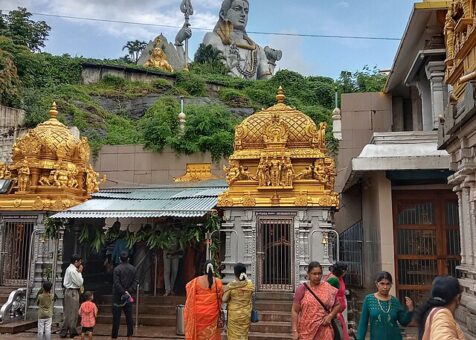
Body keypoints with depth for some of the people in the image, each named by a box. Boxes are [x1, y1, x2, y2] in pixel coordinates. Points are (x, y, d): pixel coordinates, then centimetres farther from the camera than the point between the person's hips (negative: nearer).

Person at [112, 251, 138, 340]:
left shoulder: (117, 269, -10)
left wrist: (124, 292, -12)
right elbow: (135, 282, -1)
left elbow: (116, 283, -16)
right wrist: (129, 292, -7)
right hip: (128, 297, 4)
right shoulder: (133, 269, 3)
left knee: (116, 318, 3)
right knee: (129, 317, 11)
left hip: (118, 297, -4)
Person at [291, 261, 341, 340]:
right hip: (306, 332, -1)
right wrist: (294, 331, -8)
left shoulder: (328, 289, 3)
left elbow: (337, 305, 15)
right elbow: (295, 311, -2)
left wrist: (330, 316, -2)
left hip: (323, 331, 1)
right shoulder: (302, 289, -2)